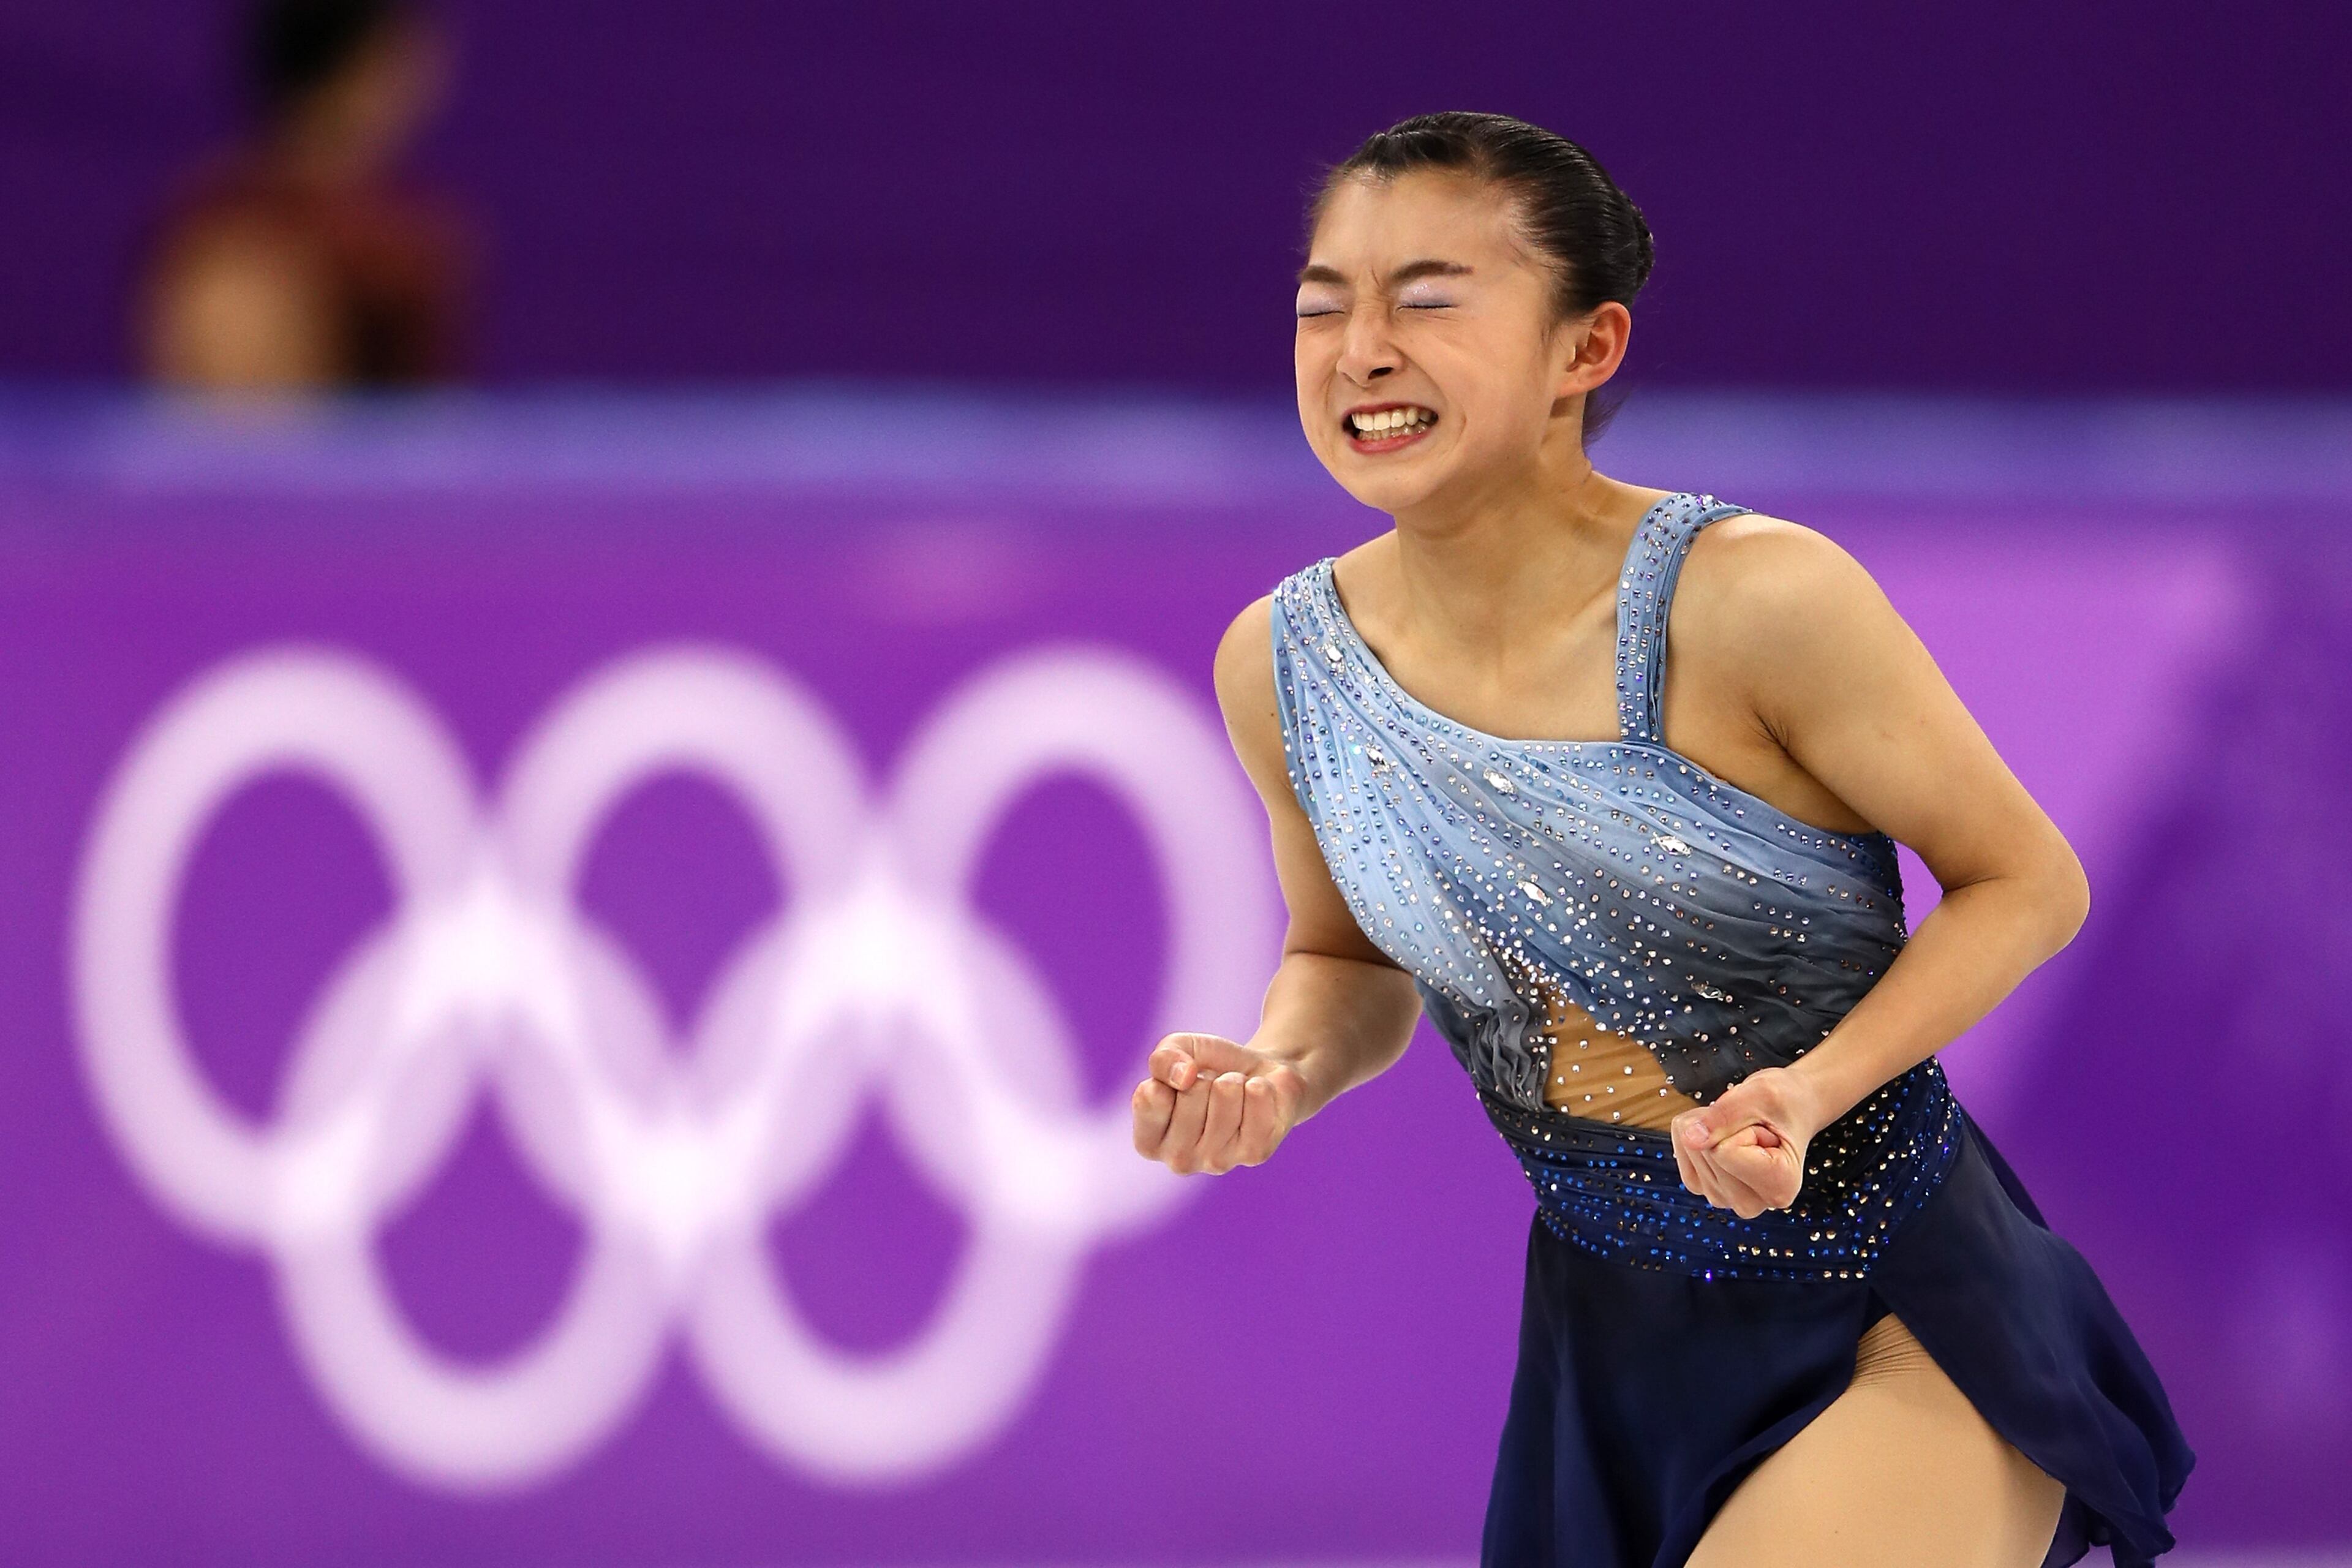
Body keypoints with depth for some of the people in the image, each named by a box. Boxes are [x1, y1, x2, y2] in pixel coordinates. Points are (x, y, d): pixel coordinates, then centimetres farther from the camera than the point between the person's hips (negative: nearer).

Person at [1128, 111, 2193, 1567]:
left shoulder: (1758, 601, -22)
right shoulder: (1284, 664, -5)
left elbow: (2028, 882, -11)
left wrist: (1817, 1088, -25)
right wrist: (1278, 1074, -10)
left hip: (1900, 1329, -5)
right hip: (1612, 1339, 6)